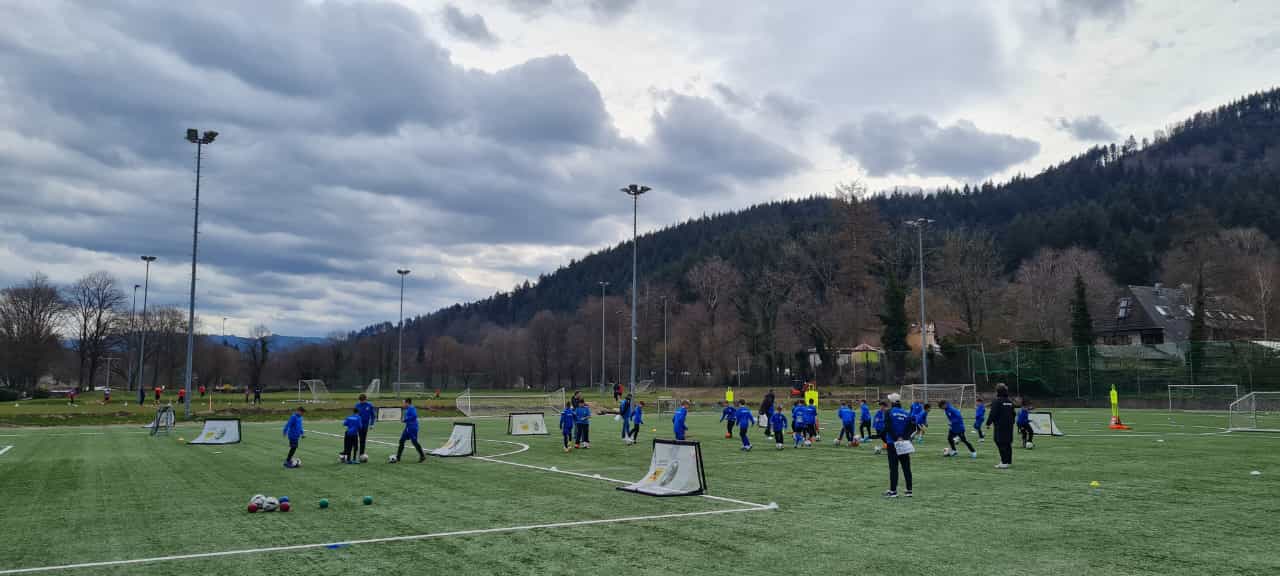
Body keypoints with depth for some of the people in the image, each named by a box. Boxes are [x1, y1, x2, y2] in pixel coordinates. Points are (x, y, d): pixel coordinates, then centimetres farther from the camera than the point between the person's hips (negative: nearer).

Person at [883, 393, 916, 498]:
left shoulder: (889, 412, -7)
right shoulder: (906, 414, 6)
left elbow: (887, 427, -17)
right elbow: (912, 427, -1)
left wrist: (896, 437, -11)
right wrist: (904, 436, -4)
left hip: (892, 443, -4)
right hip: (904, 444, 4)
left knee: (893, 467, 0)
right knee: (906, 467, 9)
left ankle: (893, 490, 3)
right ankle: (909, 490, 11)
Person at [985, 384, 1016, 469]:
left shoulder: (997, 401, -13)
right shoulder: (1010, 401, 12)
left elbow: (992, 414, -15)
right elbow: (1013, 414, 19)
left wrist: (988, 423, -5)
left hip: (1000, 426, -8)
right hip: (1009, 426, 8)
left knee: (1001, 443, -6)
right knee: (1008, 444, 13)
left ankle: (1004, 462, -9)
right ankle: (1009, 461, 17)